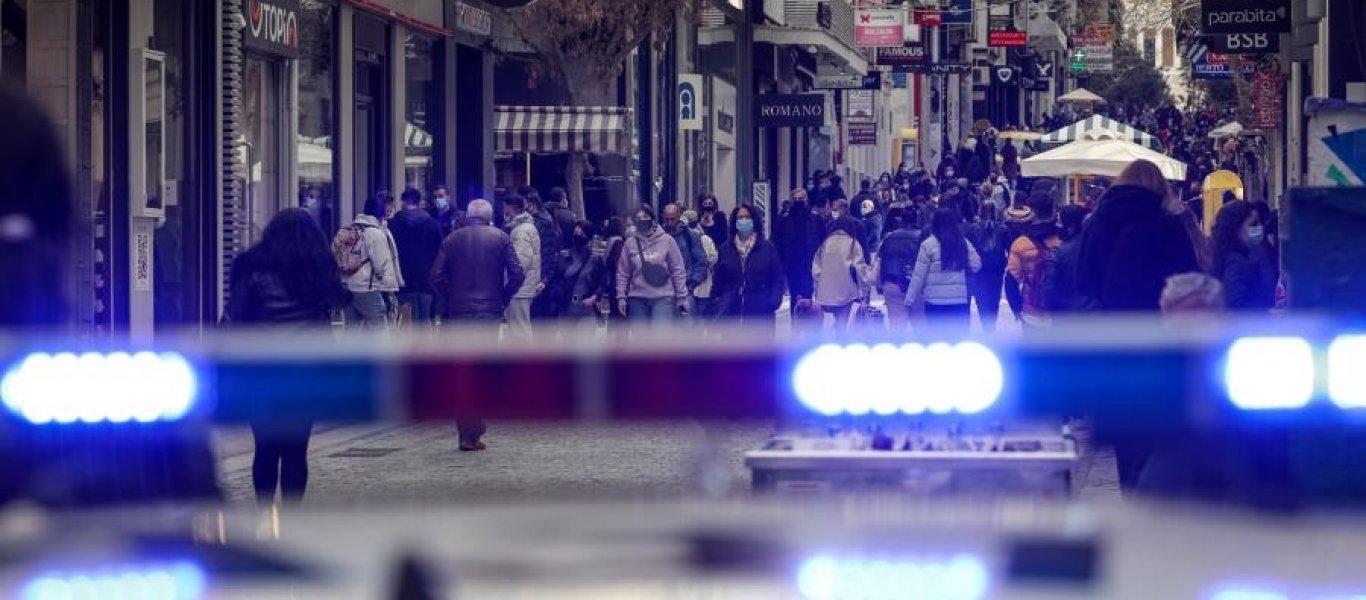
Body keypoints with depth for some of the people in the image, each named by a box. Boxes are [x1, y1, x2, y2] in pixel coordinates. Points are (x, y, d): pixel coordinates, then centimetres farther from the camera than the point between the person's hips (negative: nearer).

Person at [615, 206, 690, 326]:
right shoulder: (630, 243, 4)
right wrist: (621, 297, 1)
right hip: (638, 299, 3)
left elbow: (678, 271, 1)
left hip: (663, 298, -3)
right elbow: (623, 273, 8)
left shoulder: (667, 240, -1)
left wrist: (682, 297, -2)